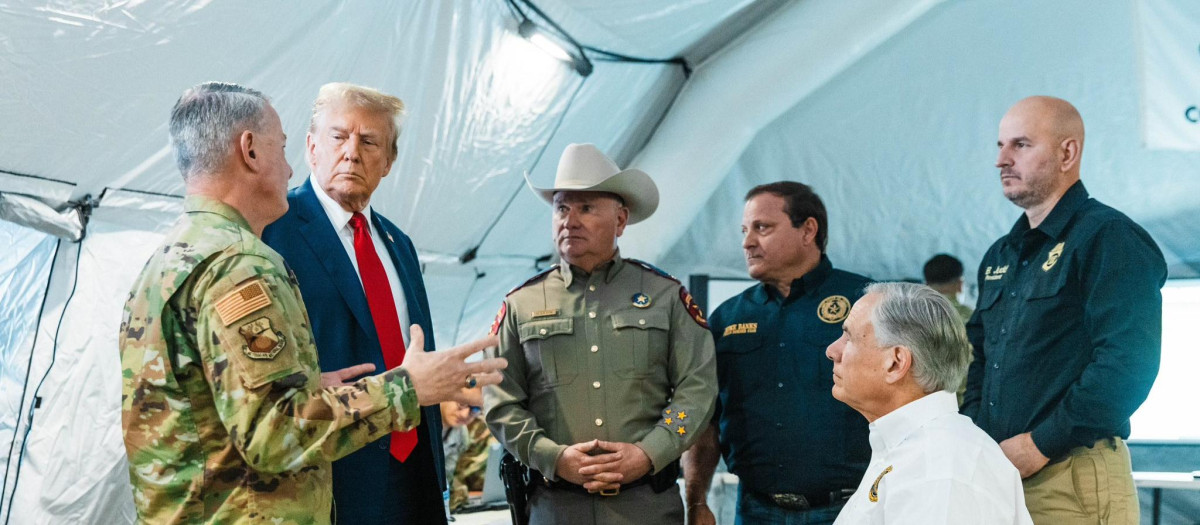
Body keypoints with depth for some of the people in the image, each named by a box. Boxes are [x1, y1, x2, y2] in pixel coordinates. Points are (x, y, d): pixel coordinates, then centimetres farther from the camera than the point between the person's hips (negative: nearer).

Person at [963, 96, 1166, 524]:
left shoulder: (1108, 237, -8)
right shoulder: (999, 256, 16)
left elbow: (1127, 364, -18)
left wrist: (1042, 444, -18)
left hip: (1074, 476, -7)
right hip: (995, 471, 7)